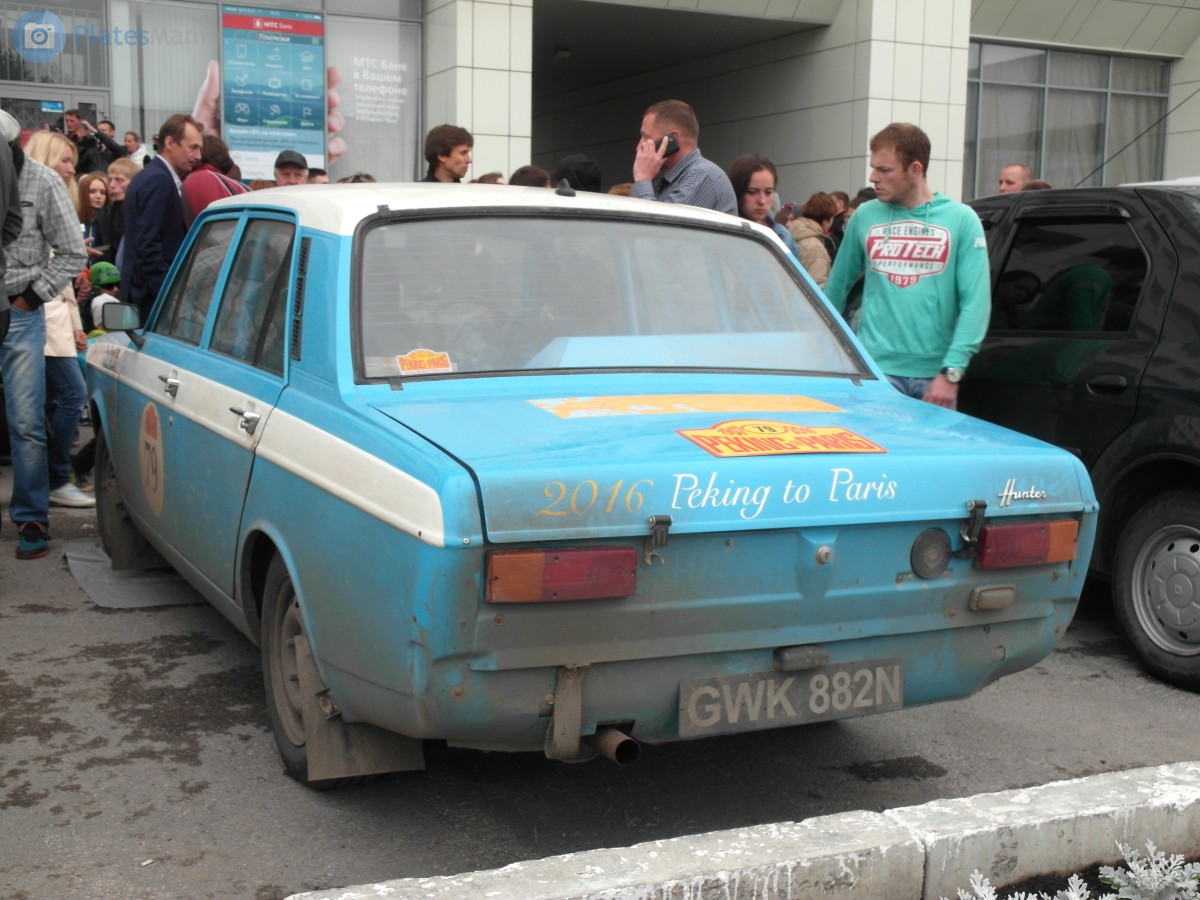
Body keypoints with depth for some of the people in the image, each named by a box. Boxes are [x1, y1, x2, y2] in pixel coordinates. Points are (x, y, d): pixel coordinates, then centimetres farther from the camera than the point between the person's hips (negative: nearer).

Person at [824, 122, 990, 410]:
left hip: (933, 376, 0)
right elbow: (837, 287, 13)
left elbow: (976, 301, -5)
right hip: (875, 369, 1)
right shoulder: (865, 216, 6)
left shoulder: (961, 219, 0)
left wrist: (951, 372, -13)